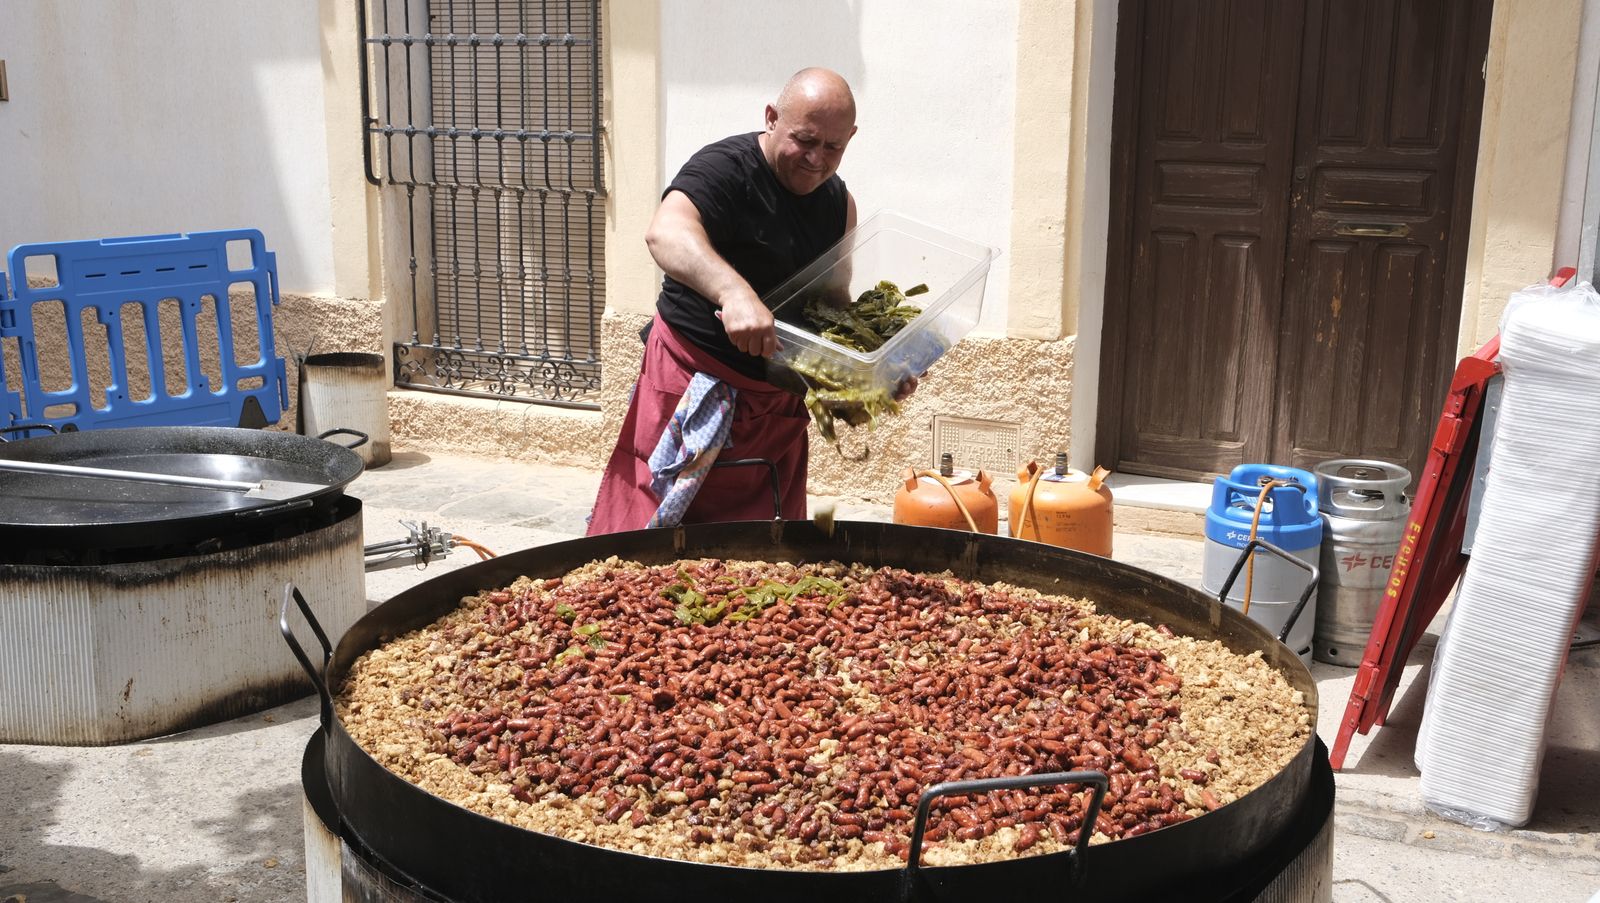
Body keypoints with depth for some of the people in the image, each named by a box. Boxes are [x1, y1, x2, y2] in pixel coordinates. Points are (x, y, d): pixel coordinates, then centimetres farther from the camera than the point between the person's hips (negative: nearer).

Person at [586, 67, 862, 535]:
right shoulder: (725, 168, -15)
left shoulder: (838, 202, 9)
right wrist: (733, 291, -53)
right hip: (695, 379, -7)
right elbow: (666, 233, -36)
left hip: (778, 401, 7)